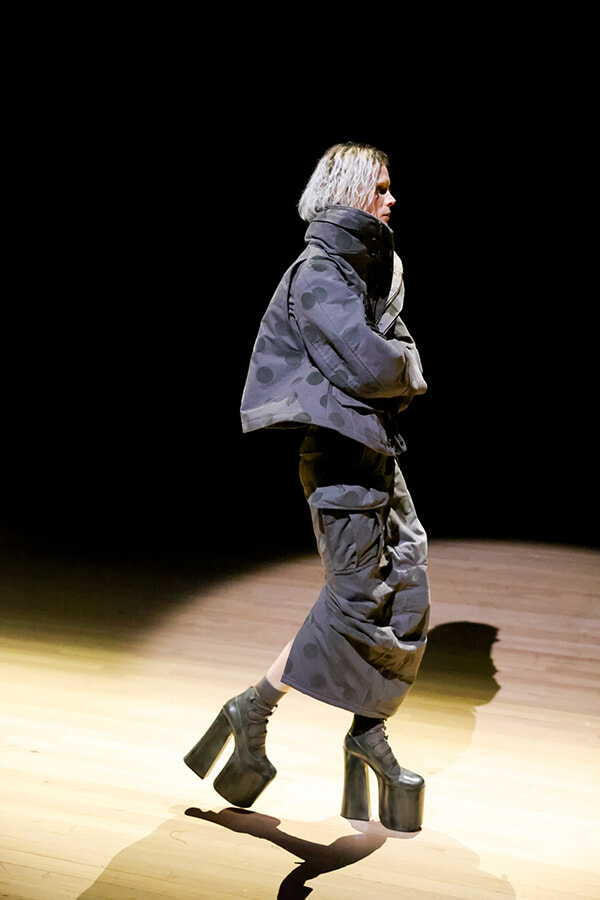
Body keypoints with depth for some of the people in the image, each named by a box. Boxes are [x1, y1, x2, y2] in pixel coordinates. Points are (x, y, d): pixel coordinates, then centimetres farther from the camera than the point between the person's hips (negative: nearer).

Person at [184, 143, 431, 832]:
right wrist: (399, 367, -2)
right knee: (356, 597, -9)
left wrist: (394, 365, -5)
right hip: (339, 446, -9)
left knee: (407, 588, 7)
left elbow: (406, 361, 16)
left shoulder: (372, 270, 19)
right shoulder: (320, 273, -12)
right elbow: (373, 365, -22)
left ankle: (369, 733, 19)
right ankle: (251, 710, 4)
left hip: (375, 445, 9)